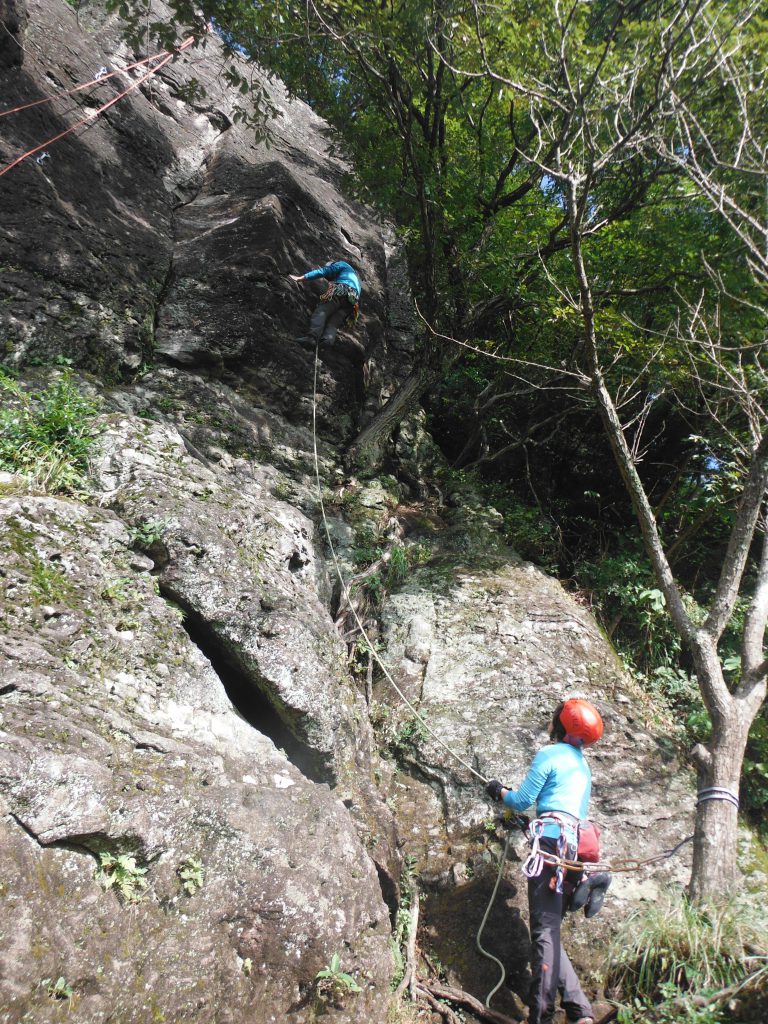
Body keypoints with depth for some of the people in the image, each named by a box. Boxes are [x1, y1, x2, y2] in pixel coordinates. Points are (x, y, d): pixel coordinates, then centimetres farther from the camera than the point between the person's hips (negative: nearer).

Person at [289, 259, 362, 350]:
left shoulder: (342, 264, 22)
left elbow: (323, 271, 11)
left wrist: (300, 278, 8)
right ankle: (327, 342, -40)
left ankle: (312, 337, -46)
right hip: (353, 301, 6)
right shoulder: (354, 275, 46)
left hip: (340, 291, -6)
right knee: (333, 324, -8)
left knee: (321, 312, -19)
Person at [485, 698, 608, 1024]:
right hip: (574, 843, 8)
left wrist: (499, 791, 19)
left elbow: (522, 801, -1)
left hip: (551, 838, -8)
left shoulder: (549, 755, -2)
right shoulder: (583, 765, 24)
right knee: (550, 930, 11)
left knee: (545, 930, -11)